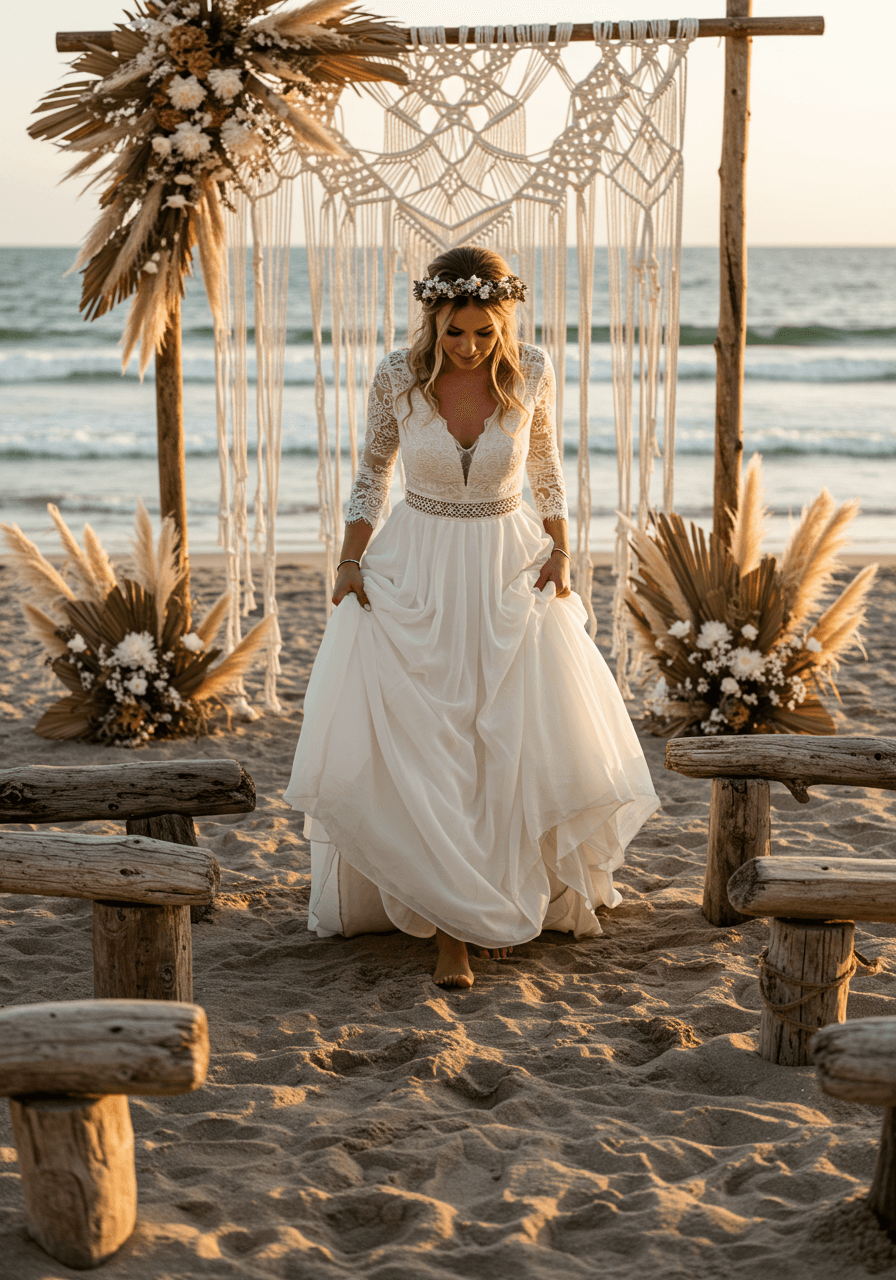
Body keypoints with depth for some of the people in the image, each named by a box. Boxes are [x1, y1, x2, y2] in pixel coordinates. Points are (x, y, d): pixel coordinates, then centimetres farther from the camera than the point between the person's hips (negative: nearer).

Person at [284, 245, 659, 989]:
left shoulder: (531, 374, -9)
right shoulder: (398, 378, -11)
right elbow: (374, 470, 6)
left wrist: (560, 552, -2)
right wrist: (350, 560, -2)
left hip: (511, 570, 1)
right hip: (415, 572, 0)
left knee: (525, 744, 3)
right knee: (422, 747, -5)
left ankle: (545, 893, 29)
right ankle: (451, 926, 3)